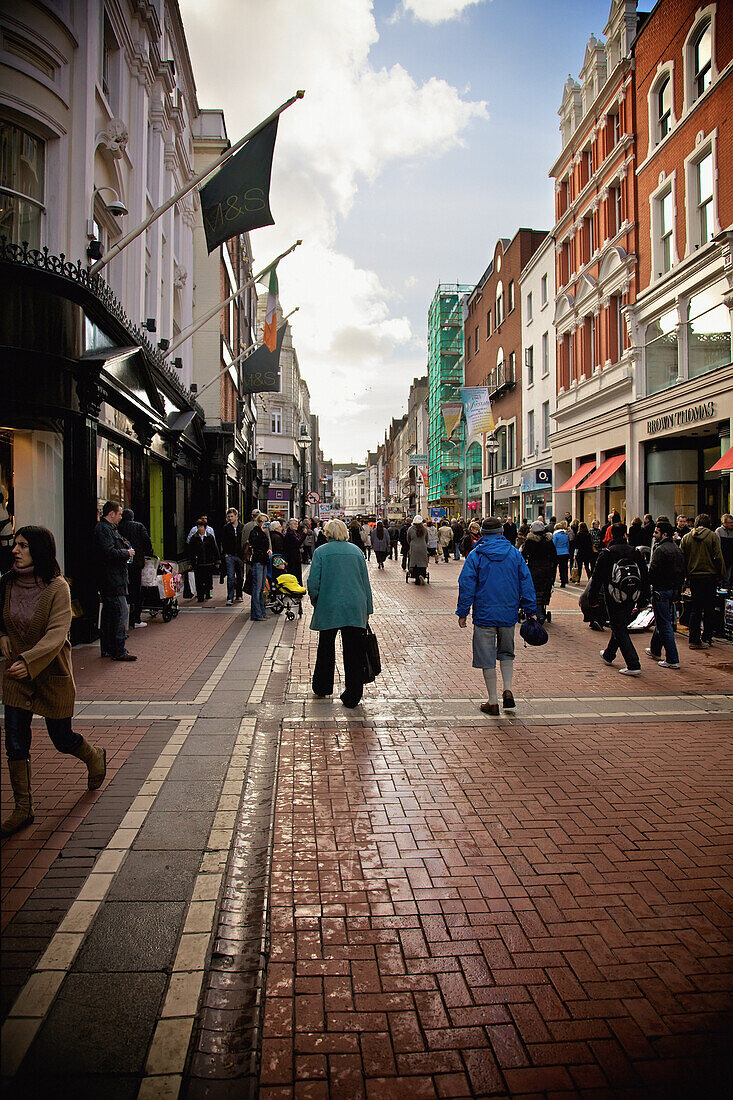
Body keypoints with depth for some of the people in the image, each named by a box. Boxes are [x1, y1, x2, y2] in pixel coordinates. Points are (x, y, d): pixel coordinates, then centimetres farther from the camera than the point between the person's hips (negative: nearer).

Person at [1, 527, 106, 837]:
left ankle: (95, 756, 43)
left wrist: (28, 661, -35)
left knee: (62, 738, 10)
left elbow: (56, 634, -23)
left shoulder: (57, 587, -16)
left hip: (52, 674, -4)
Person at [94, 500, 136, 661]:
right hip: (112, 580, -11)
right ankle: (118, 652, -8)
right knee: (121, 613, -10)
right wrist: (127, 553, -11)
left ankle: (106, 648, 22)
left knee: (108, 613, 15)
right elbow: (109, 552, -24)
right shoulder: (103, 529, -14)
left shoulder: (109, 528, 19)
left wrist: (126, 550, 11)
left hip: (109, 580, 11)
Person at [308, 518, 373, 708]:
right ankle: (352, 697, 8)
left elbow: (313, 582, -5)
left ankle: (321, 689, 29)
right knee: (354, 653, 5)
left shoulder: (321, 552, 0)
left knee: (326, 650, 16)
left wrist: (316, 602, 12)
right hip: (355, 609, 1)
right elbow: (365, 581, 10)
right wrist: (368, 609, 16)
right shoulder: (356, 550, 8)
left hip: (329, 607, -1)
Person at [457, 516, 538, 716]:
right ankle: (507, 690, 7)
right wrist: (531, 611, 9)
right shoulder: (515, 553, 2)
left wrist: (462, 613, 0)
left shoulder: (476, 555, -5)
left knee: (487, 658, 5)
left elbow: (466, 585, -7)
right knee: (507, 653, 23)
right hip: (509, 614, 3)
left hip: (484, 615, -3)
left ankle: (493, 702, 9)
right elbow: (526, 582, 3)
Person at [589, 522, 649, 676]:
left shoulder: (607, 553, -7)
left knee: (620, 630, -2)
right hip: (632, 599, 5)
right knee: (620, 626, 21)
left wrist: (593, 598, -1)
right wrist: (643, 600, 15)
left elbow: (597, 578, -8)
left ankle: (633, 665, -11)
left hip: (614, 598, -5)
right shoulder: (635, 552, 5)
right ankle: (609, 655, 39)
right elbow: (645, 577, 9)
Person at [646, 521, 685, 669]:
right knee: (662, 622, 22)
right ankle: (655, 650, 38)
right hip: (673, 590, 9)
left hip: (661, 590, -9)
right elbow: (682, 572, 15)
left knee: (665, 625, -5)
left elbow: (653, 572, -21)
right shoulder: (677, 550, 11)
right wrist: (677, 593, 18)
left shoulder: (660, 550, -16)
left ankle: (673, 660, -5)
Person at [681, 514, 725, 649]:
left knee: (695, 609, 7)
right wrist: (721, 576, 1)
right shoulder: (712, 536, -6)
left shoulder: (686, 537, 3)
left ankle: (694, 639, 3)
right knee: (709, 609, 8)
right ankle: (706, 639, 12)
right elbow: (718, 557, -8)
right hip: (710, 576, -3)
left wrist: (686, 575, 13)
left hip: (693, 577, 3)